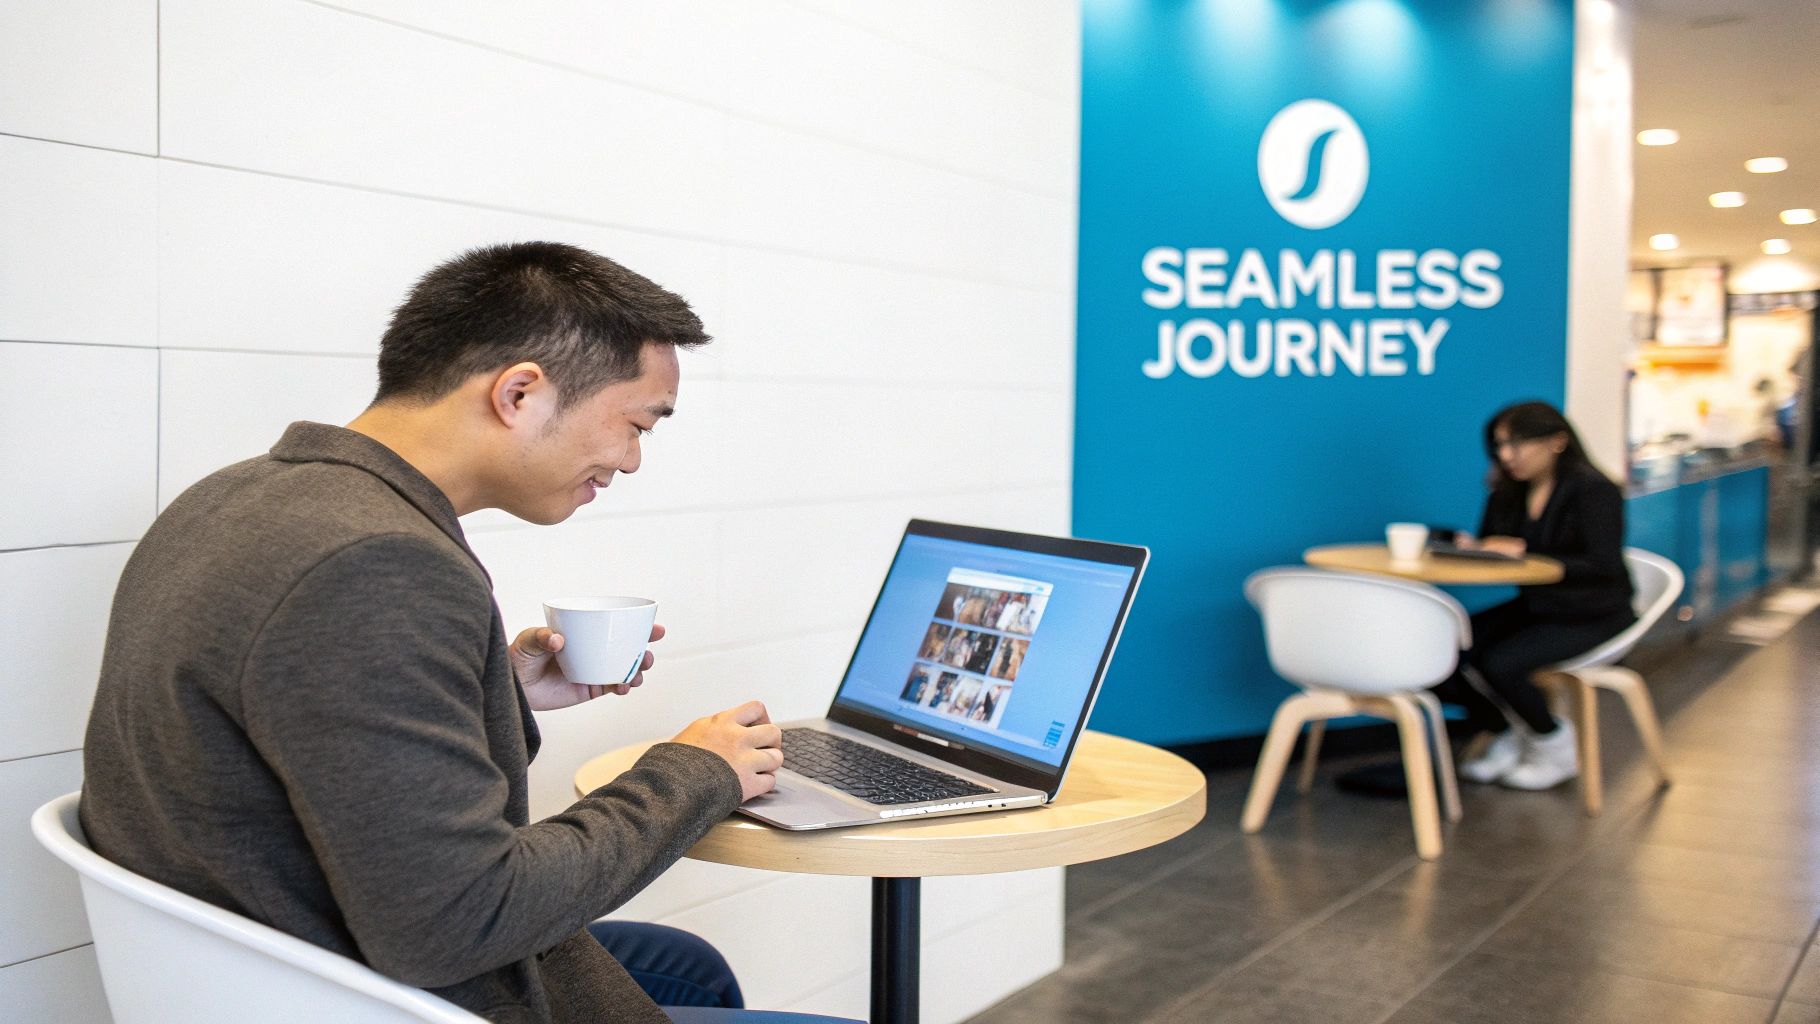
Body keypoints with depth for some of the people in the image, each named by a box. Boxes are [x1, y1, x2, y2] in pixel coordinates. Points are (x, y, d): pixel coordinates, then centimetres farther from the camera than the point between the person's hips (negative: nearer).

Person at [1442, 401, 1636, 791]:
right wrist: (1470, 547, -17)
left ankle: (1556, 748, 1)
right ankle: (1506, 739, 7)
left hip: (1592, 616, -7)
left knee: (1499, 663, -28)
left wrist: (1525, 553, -29)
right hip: (1534, 606, 7)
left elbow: (1603, 568, -23)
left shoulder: (1595, 491, -15)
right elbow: (1493, 549, 8)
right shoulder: (1509, 492, 6)